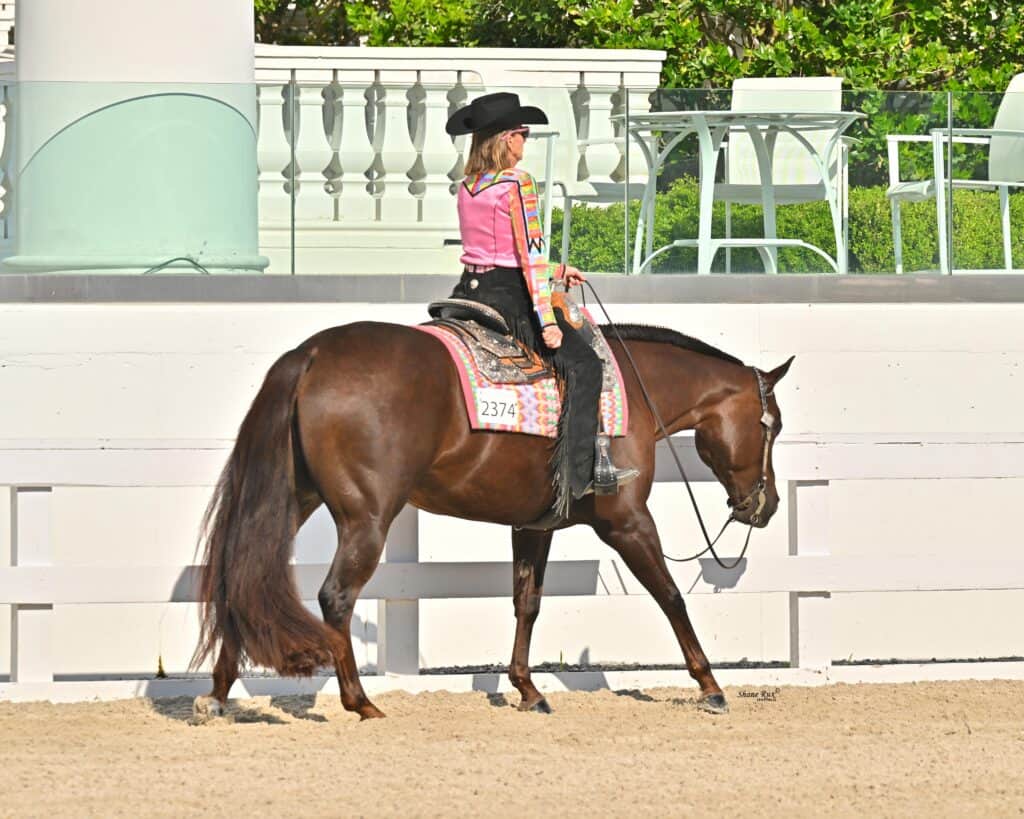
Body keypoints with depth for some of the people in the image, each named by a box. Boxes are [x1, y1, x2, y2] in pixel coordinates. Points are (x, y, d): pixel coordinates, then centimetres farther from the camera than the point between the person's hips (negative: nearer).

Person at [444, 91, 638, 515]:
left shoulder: (467, 187, 12)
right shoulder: (518, 183, -12)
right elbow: (530, 255, -16)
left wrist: (556, 271, 25)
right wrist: (546, 318, -16)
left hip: (471, 290, 8)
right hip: (508, 297, -8)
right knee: (583, 365, -5)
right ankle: (577, 472, -12)